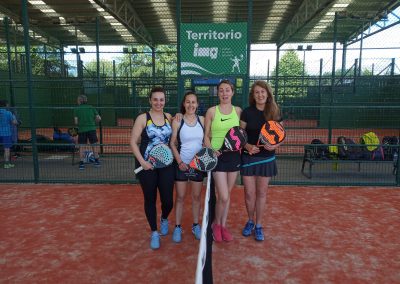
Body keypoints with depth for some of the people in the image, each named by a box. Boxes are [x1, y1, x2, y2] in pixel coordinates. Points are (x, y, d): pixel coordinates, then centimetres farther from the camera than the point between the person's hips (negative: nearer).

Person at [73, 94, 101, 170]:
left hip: (81, 130, -1)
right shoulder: (91, 108, 7)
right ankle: (96, 160, 15)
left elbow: (76, 122, -3)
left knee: (81, 146, 5)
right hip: (92, 129, 1)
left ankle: (81, 163, 3)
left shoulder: (76, 109, 3)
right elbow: (99, 118, 2)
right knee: (94, 145, 10)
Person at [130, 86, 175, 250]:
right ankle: (154, 233, 28)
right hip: (147, 166, -2)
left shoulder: (169, 117, 7)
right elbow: (133, 142, -6)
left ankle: (164, 219, 37)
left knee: (168, 200, 1)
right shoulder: (143, 118, -3)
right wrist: (142, 161, -14)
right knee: (150, 199, 8)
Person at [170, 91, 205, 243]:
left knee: (196, 197, 13)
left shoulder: (202, 120, 2)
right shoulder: (177, 121, -5)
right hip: (182, 164, -2)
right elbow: (173, 143, -5)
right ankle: (177, 227, 21)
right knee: (180, 197, 7)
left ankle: (196, 225, 29)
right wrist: (180, 162, -14)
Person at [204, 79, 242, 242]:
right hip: (218, 156, -3)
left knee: (227, 194, 12)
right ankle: (216, 224, 21)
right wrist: (210, 150, -16)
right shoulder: (212, 111, -3)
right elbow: (206, 135, 0)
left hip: (234, 155, 3)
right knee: (223, 197, -6)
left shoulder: (238, 110, 5)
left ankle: (223, 225, 30)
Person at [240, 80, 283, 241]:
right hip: (249, 157, -1)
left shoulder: (274, 113, 0)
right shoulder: (247, 112, -3)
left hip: (266, 158, 1)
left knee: (261, 193, 10)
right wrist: (247, 146, -19)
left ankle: (258, 225, 27)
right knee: (249, 193, 5)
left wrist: (275, 145, -16)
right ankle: (250, 221, 31)